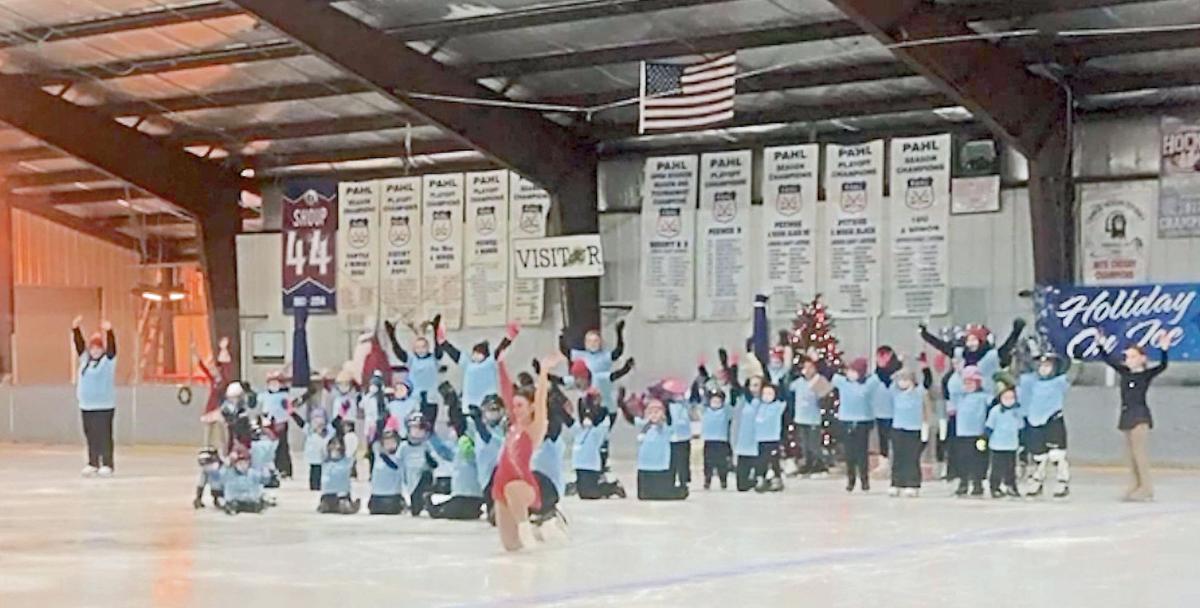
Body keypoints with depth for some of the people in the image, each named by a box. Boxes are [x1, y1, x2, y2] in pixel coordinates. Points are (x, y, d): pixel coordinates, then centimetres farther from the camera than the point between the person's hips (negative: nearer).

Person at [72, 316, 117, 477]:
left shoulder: (108, 359, -2)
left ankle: (107, 464, -1)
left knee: (104, 436, -5)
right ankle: (92, 463, 15)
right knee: (90, 436, 8)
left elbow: (111, 346, -17)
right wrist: (76, 329, -7)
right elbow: (79, 344, 7)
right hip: (86, 405, 5)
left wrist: (109, 331, -33)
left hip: (104, 405, -5)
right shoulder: (85, 358, 12)